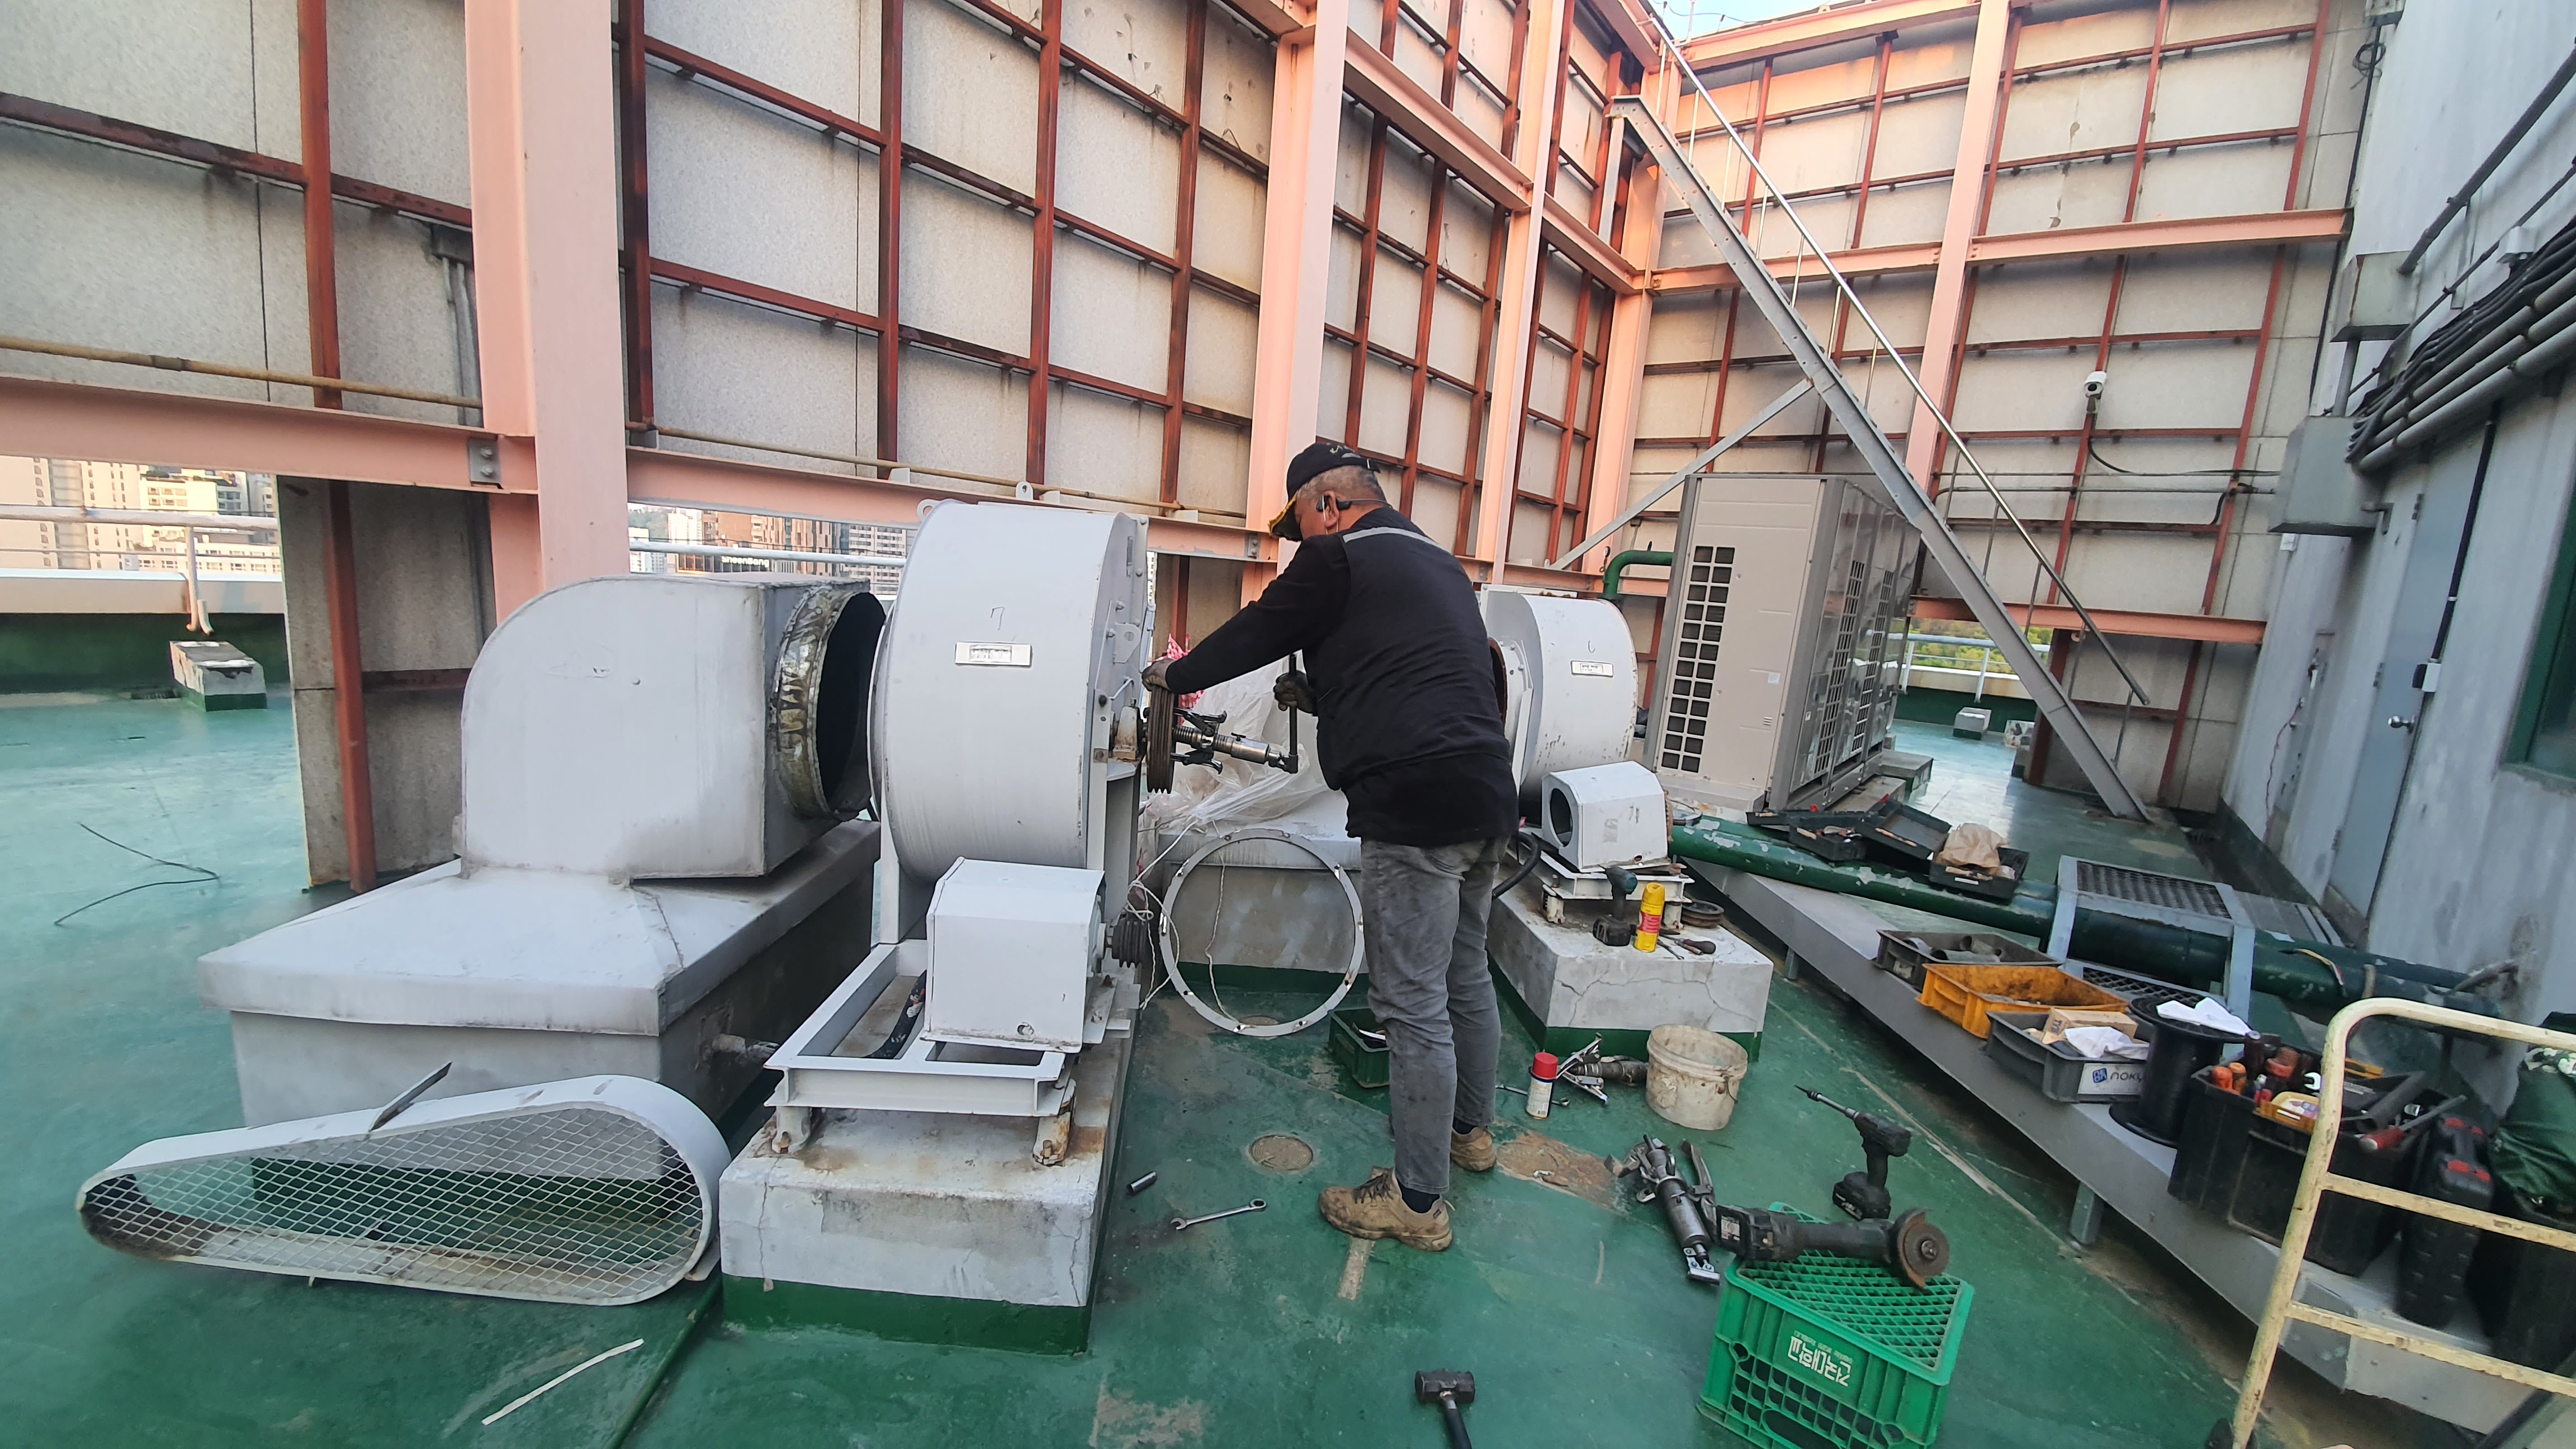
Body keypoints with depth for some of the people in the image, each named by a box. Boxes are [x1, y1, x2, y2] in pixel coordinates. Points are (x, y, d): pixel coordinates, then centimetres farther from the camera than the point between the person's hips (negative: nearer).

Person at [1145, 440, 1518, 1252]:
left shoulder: (1338, 558, -5)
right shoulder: (1438, 562, 21)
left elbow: (1255, 636, 4)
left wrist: (1174, 676, 20)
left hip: (1414, 807, -10)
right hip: (1487, 795, 10)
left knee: (1413, 1006, 0)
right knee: (1464, 973, 22)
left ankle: (1419, 1202, 14)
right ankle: (1472, 1129, 42)